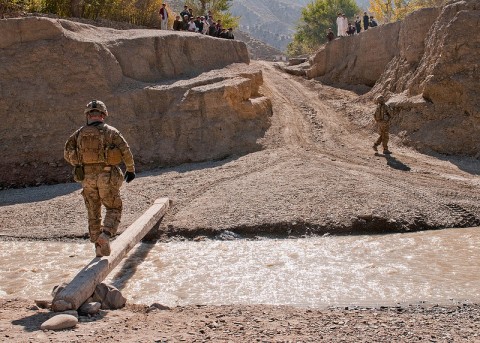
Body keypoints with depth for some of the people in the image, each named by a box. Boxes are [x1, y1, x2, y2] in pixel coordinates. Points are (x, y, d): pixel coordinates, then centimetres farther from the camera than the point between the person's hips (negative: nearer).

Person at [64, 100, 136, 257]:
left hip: (87, 178, 3)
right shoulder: (111, 131, 0)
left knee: (93, 213, 15)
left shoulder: (80, 133, 7)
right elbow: (126, 151, -7)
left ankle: (98, 247, 17)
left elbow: (68, 153, 2)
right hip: (107, 177, -2)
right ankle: (105, 235, -15)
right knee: (114, 209, 10)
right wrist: (131, 169, 5)